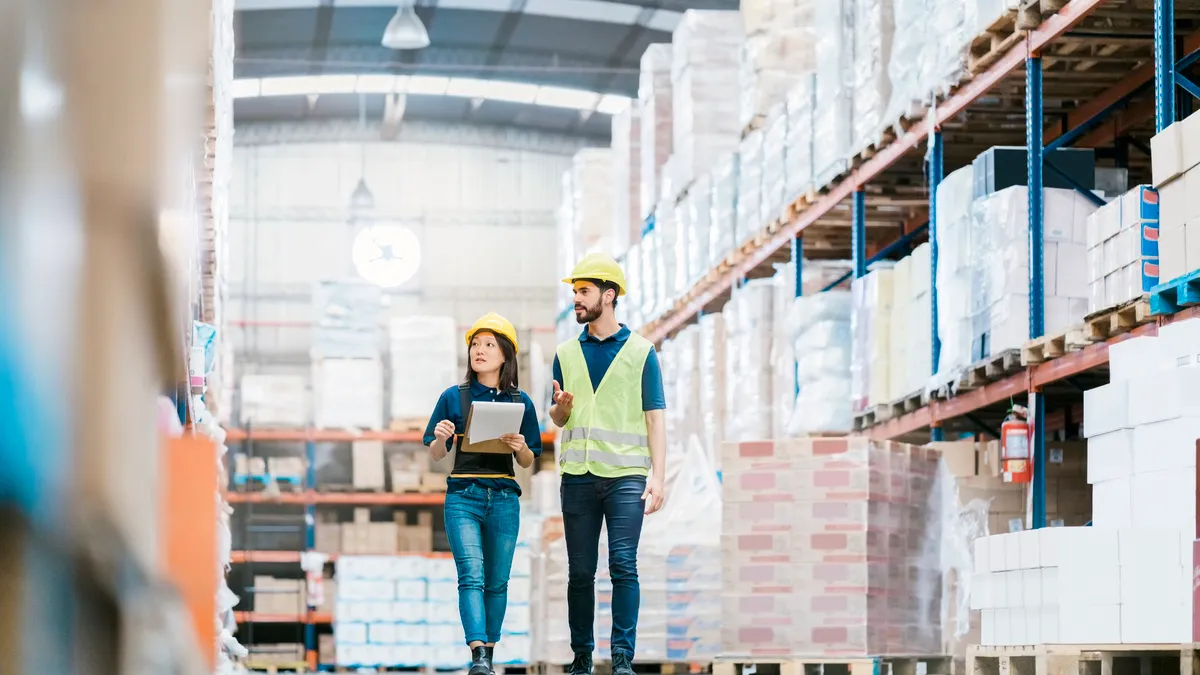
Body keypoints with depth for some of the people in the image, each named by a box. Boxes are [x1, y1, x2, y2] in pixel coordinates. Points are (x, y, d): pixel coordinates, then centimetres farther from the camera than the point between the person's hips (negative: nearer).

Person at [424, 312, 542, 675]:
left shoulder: (519, 401, 7)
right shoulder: (453, 397, 5)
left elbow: (528, 463, 11)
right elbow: (436, 454, 8)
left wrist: (521, 448, -11)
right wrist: (441, 438, -13)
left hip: (503, 499, 2)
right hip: (462, 497, -2)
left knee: (497, 580, 6)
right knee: (471, 575, -15)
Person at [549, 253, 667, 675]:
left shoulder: (640, 351, 5)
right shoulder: (566, 354, 14)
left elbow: (654, 418, 2)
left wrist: (657, 476, -7)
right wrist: (561, 408, -7)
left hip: (626, 476, -3)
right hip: (578, 477, 3)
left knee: (623, 567, -10)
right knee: (580, 573, 5)